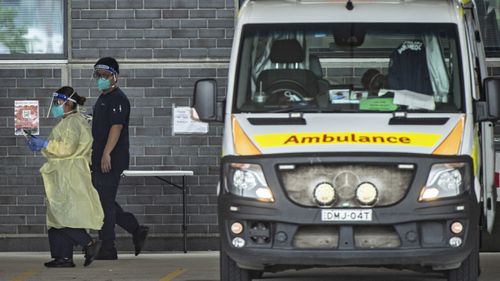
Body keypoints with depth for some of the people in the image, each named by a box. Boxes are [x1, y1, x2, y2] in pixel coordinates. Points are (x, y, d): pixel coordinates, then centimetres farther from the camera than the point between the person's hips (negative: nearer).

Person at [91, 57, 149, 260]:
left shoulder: (117, 99, -11)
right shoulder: (102, 99, 20)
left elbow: (116, 127, -21)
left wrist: (106, 154, -27)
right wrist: (95, 156, 25)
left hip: (111, 161, -10)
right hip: (100, 161, 10)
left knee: (105, 203, -7)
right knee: (105, 202, 12)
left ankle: (107, 249, -3)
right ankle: (136, 230, 19)